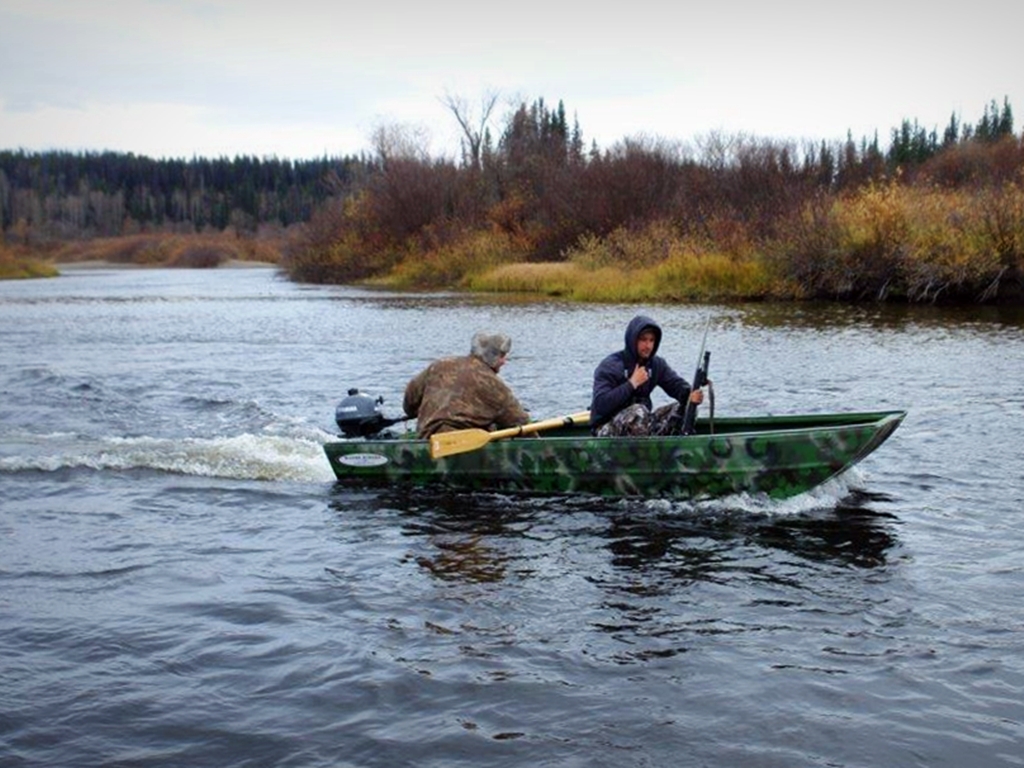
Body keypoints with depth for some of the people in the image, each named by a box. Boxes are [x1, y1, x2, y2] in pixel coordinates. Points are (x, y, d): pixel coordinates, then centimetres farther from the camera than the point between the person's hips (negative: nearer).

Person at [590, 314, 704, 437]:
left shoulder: (657, 364, 5)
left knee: (683, 409, -10)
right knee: (638, 411, -36)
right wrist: (632, 383, -26)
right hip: (607, 429, -7)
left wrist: (690, 395, -26)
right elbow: (600, 405, -26)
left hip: (640, 424, 7)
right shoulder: (610, 366, -15)